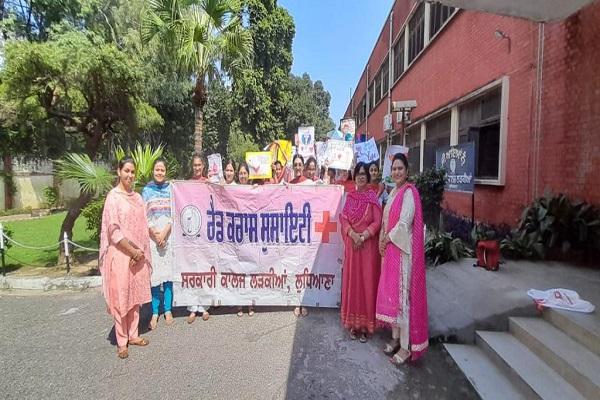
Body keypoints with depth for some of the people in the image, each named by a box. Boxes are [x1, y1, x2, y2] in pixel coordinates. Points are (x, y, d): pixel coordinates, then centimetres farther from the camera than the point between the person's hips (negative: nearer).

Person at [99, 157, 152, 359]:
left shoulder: (137, 197, 9)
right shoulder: (113, 196, -8)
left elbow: (142, 227, 8)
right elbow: (113, 230, -14)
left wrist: (141, 252, -3)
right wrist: (132, 251, -13)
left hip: (138, 254, 6)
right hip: (120, 253, -6)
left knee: (135, 295, 13)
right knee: (120, 297, 3)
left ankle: (133, 335, 26)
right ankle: (121, 341, 15)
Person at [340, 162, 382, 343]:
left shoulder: (373, 197, -3)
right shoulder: (350, 196, 8)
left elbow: (377, 222, -8)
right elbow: (343, 219, 1)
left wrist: (363, 236, -18)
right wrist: (353, 234, -14)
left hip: (369, 245, -3)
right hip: (352, 244, 3)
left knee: (367, 282, 3)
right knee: (352, 282, 8)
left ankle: (365, 324, 15)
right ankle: (353, 323, 20)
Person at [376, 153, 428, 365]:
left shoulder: (409, 192, -12)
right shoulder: (393, 192, 14)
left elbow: (404, 224, -18)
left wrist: (387, 239, -8)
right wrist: (382, 240, 3)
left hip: (403, 250, -9)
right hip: (389, 249, 9)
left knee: (402, 294, -3)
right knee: (390, 292, 13)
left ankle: (406, 346, 9)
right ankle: (395, 338, 27)